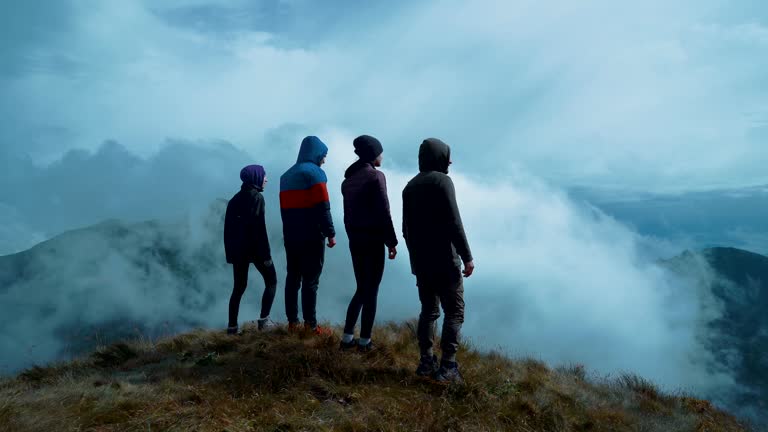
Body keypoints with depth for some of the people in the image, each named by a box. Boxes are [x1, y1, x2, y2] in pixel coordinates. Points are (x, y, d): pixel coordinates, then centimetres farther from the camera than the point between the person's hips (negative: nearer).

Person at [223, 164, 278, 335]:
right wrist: (266, 253, -16)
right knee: (271, 281, 7)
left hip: (237, 249, 7)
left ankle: (232, 326, 9)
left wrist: (230, 252, 16)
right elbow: (259, 227, -17)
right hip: (254, 248, -7)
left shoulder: (235, 199, 12)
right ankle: (264, 320, -1)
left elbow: (228, 226, 13)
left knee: (239, 286, 12)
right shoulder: (257, 197, -10)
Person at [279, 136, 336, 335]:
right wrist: (330, 233, -13)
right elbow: (322, 206, -16)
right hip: (311, 236, -7)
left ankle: (292, 322, 13)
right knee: (310, 280, -5)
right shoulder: (314, 172, -8)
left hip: (291, 236, 7)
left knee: (293, 278, 10)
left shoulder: (286, 176, 16)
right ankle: (310, 325, -4)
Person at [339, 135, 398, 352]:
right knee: (371, 290, 2)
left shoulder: (348, 178, 12)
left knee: (361, 289, 16)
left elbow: (348, 213, 12)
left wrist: (352, 236, 16)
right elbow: (383, 212, -15)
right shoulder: (376, 176, -10)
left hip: (355, 240, 7)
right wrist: (391, 241, -10)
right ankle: (364, 341, 7)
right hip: (373, 240, -7)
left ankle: (347, 337, 15)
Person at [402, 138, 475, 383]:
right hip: (444, 261, -7)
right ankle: (447, 366, -4)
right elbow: (453, 223, -17)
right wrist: (467, 257, -13)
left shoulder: (410, 187, 13)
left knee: (428, 310, 14)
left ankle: (426, 362, 14)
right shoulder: (442, 181, -10)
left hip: (420, 262, 7)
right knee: (454, 311, -1)